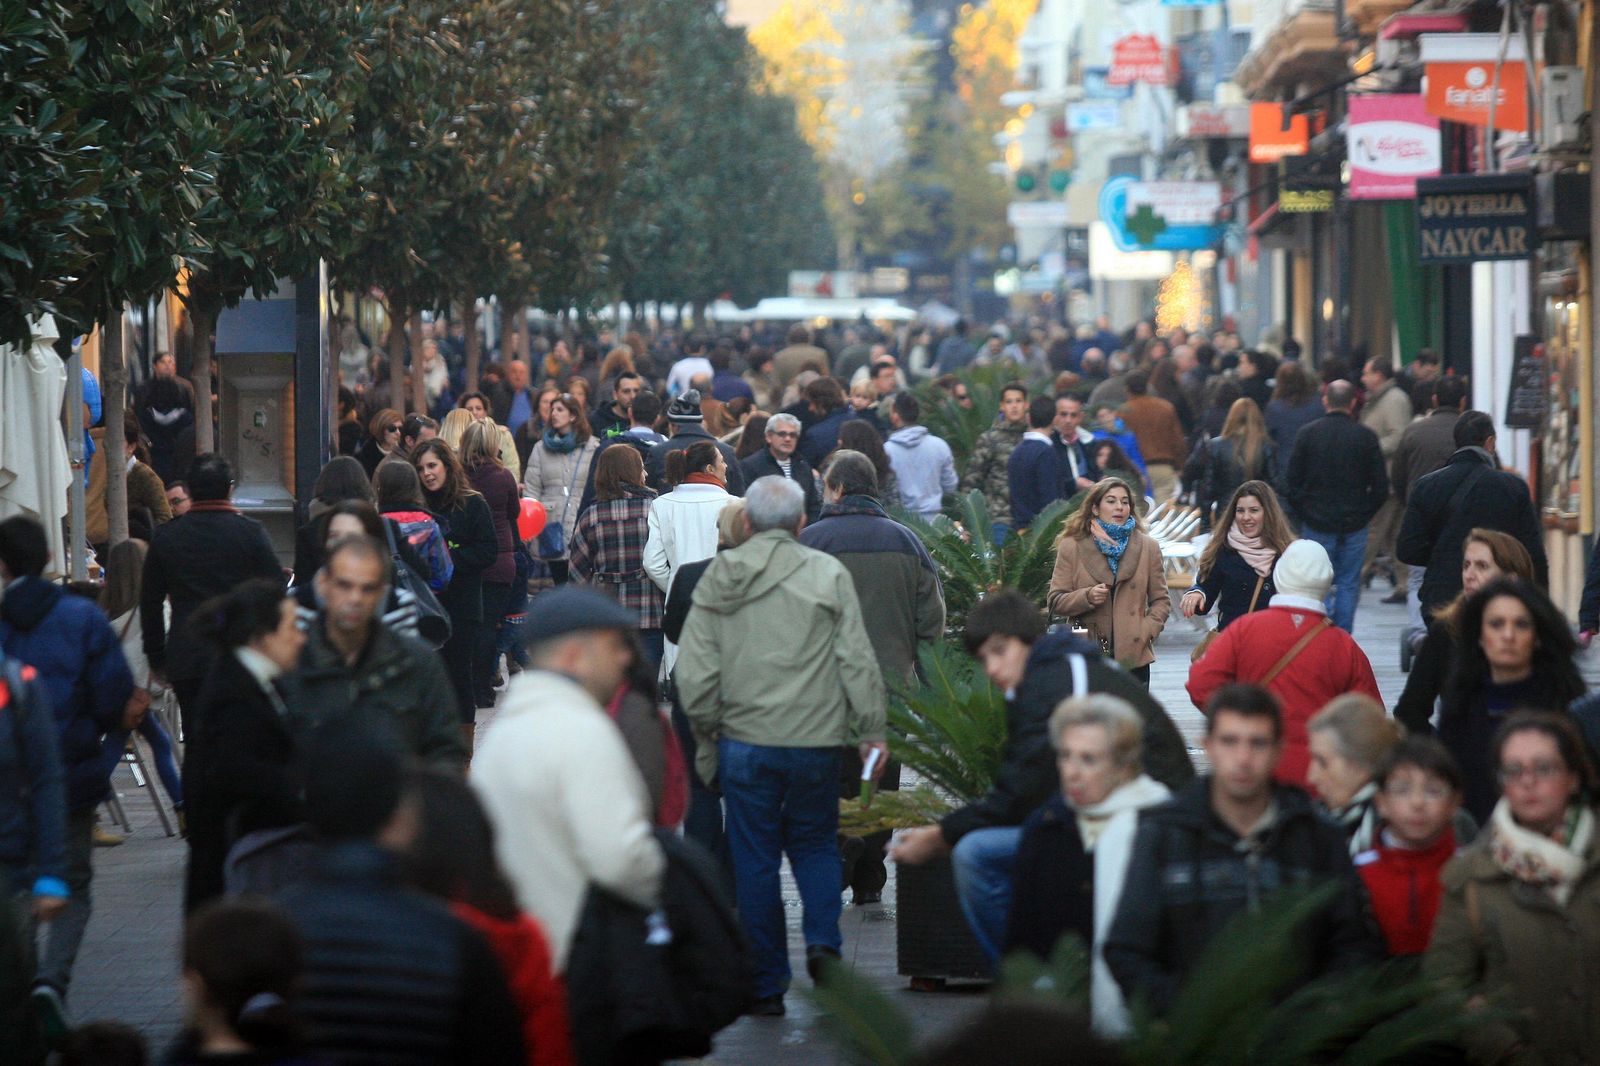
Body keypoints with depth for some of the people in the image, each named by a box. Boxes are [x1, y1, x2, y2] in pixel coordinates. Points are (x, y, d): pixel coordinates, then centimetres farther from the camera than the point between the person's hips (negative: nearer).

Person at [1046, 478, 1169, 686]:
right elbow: (1056, 602, 5)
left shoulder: (1147, 547, 11)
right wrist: (1087, 597, -13)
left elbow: (1161, 601, 13)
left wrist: (1145, 633, -3)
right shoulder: (1071, 547, 6)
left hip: (1134, 659, 1)